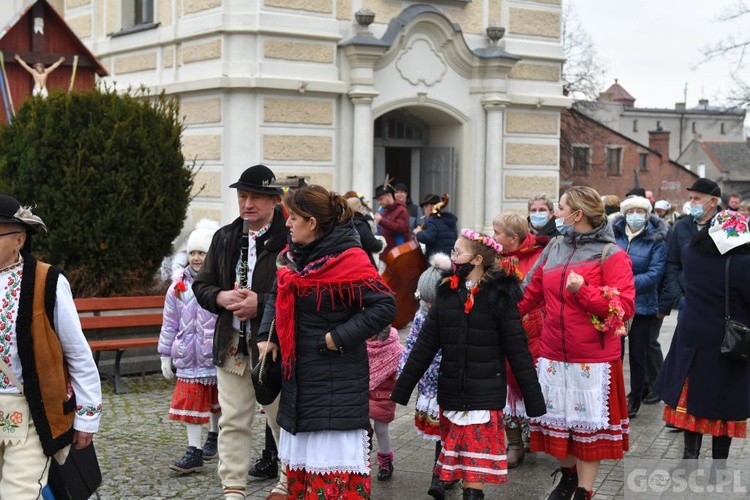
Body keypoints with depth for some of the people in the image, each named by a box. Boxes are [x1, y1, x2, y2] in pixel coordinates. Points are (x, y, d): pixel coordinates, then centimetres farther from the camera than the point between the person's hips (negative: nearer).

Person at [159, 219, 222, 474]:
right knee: (191, 402, -2)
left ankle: (215, 438, 37)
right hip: (190, 357, 2)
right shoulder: (179, 286, 2)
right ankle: (194, 453, 1)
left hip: (218, 354, -2)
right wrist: (165, 357, 10)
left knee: (218, 401, 14)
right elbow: (169, 324, 9)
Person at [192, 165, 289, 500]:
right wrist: (221, 297, -8)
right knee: (232, 422, 9)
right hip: (231, 343, 5)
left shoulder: (289, 240, -12)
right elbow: (201, 285, 13)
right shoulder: (224, 238, 10)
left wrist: (261, 303, -22)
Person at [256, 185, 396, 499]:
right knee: (300, 462, 17)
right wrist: (267, 336, 5)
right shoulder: (293, 257, 7)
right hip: (299, 376, 8)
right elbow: (277, 298, 20)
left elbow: (385, 306, -20)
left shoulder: (348, 260, -17)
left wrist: (339, 337, -20)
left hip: (336, 382, -8)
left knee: (334, 464, -6)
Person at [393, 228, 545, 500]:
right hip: (451, 395, 5)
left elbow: (518, 351, -7)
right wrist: (400, 392, 5)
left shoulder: (499, 296, -7)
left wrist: (534, 403, -9)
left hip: (485, 396, -4)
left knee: (474, 474, -4)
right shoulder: (447, 293, 5)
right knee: (453, 466, 9)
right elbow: (424, 346, 7)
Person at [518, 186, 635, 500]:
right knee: (558, 418, 14)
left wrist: (584, 290, -23)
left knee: (589, 424, 2)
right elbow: (531, 293, 13)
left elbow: (625, 308, -14)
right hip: (553, 354, 5)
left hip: (593, 358, -5)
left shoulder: (611, 255, -9)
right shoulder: (554, 248, 9)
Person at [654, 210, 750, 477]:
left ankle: (691, 453, 14)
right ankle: (718, 464, 15)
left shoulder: (689, 254, -7)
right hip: (728, 345, -4)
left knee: (692, 398, 16)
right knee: (725, 405, 8)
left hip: (692, 339, 4)